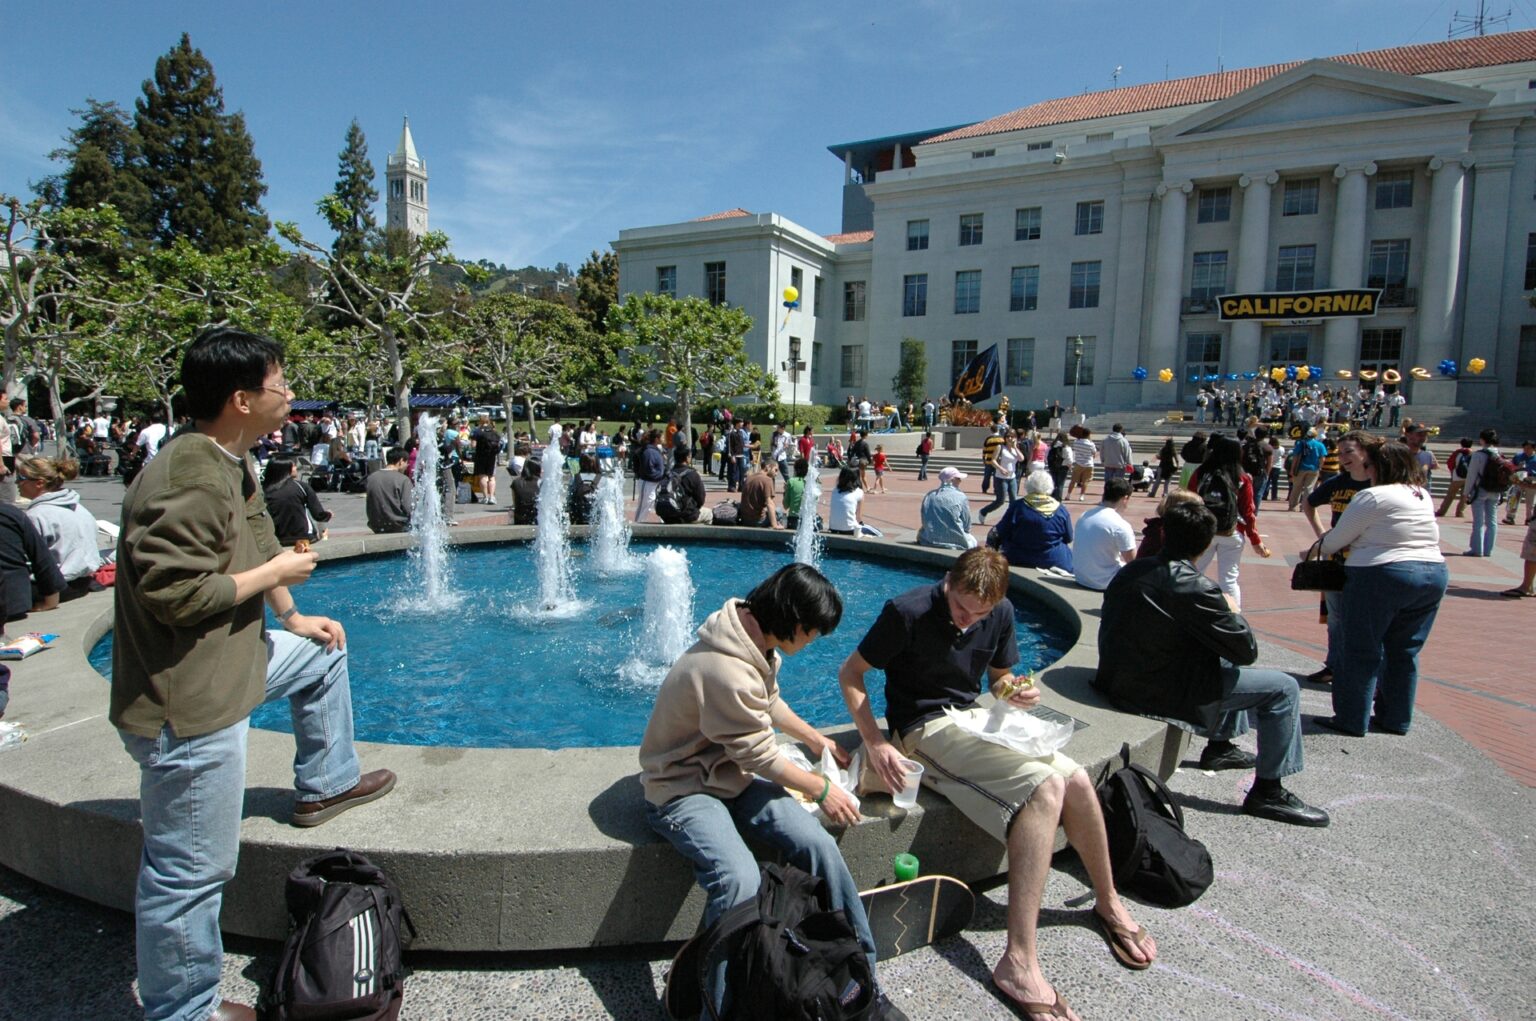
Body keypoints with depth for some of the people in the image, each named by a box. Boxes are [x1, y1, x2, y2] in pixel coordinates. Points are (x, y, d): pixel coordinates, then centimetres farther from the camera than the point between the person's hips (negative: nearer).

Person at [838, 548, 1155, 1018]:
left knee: (1076, 778, -11)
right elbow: (850, 673, -12)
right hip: (926, 728, -7)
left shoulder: (1000, 614, 2)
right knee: (1046, 786, -24)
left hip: (973, 720, 7)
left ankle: (1109, 904, 16)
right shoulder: (908, 612, -17)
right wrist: (875, 743, -22)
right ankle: (1019, 962, -26)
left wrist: (1018, 692, -8)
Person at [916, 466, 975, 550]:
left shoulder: (928, 496, 3)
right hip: (956, 542, -2)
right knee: (972, 541, 26)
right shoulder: (960, 497, -9)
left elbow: (925, 523, 9)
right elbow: (967, 526, -4)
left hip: (929, 542, 2)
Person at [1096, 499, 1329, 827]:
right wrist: (1233, 612, 6)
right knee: (1283, 688, 0)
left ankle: (1219, 746, 45)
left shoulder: (1131, 571, 1)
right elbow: (1247, 651, -13)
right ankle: (1267, 792, 7)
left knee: (1226, 663, 31)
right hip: (1157, 692, -8)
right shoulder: (1195, 588, -21)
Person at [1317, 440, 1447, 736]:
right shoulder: (1423, 495, 14)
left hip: (1382, 576, -7)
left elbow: (1336, 540, -6)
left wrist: (1322, 547, 14)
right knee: (1405, 652, 15)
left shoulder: (1373, 497, -11)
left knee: (1361, 651, 2)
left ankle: (1352, 720, 8)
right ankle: (1397, 719, 23)